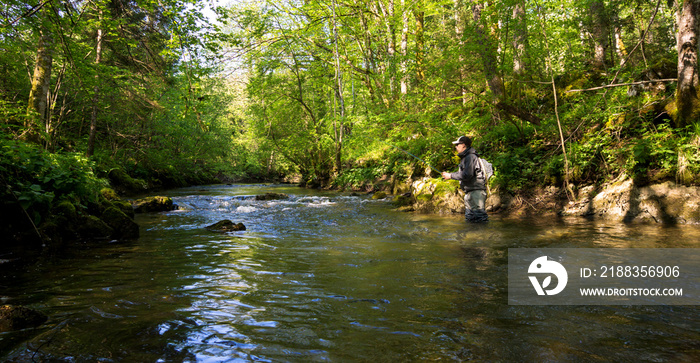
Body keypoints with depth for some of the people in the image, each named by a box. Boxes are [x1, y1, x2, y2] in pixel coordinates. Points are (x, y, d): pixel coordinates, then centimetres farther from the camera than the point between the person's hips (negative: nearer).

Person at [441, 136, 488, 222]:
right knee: (469, 217, 15)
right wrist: (448, 175, 10)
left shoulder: (470, 157, -14)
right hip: (469, 192, 11)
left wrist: (451, 176, -14)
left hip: (476, 191, -11)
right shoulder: (464, 157, 19)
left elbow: (466, 175, -22)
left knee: (479, 218, -11)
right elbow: (461, 173, 23)